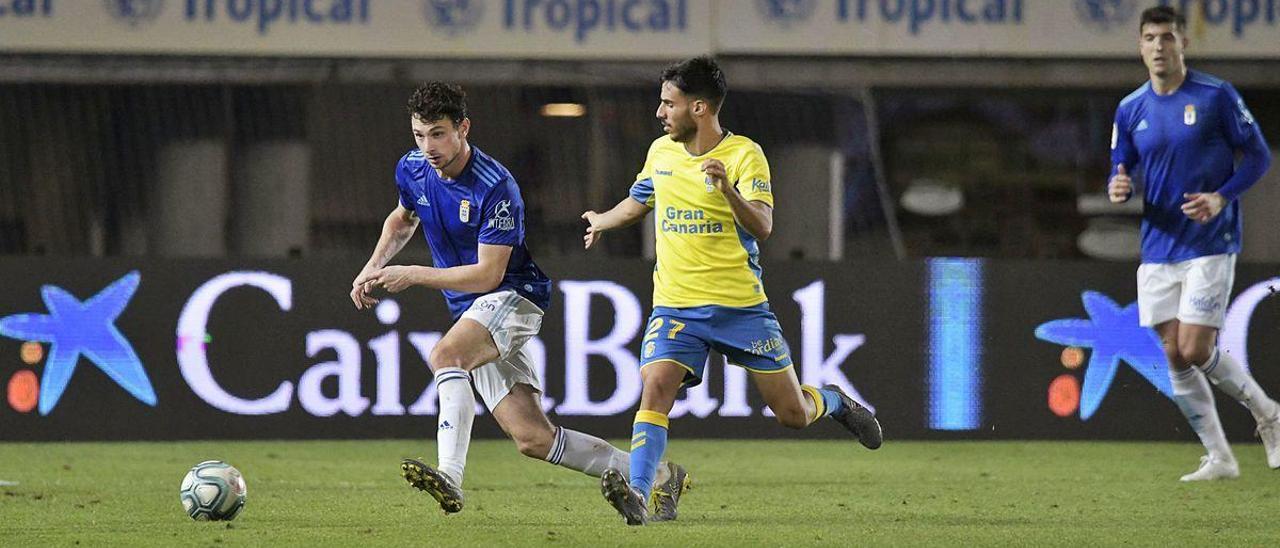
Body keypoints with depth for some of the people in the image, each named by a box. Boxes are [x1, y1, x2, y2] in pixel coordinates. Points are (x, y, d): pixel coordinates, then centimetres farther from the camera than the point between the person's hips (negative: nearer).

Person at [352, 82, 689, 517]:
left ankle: (449, 477, -45)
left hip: (513, 297, -7)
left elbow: (488, 274, -21)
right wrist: (373, 268, 11)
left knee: (445, 355, -36)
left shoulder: (495, 187, -21)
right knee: (533, 439, 0)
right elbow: (402, 220, 25)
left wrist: (413, 275, -21)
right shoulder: (412, 171, 1)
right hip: (471, 314, 7)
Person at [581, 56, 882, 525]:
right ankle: (637, 495, -30)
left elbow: (762, 227, -21)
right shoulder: (660, 152, 8)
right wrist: (602, 222, 47)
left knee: (793, 414, 3)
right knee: (655, 389, -23)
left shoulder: (744, 154, -9)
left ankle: (834, 402, 37)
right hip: (675, 306, 3)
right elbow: (639, 202, 30)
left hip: (741, 306, -3)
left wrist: (727, 188, -37)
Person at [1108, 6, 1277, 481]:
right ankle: (1219, 459, 12)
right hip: (1158, 250, 5)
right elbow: (1122, 173, 13)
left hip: (1210, 245, -5)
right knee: (1174, 356, 1)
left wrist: (1221, 198, -18)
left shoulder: (1216, 96, -6)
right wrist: (1118, 188, -12)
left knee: (1196, 351, -12)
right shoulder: (1130, 110, 7)